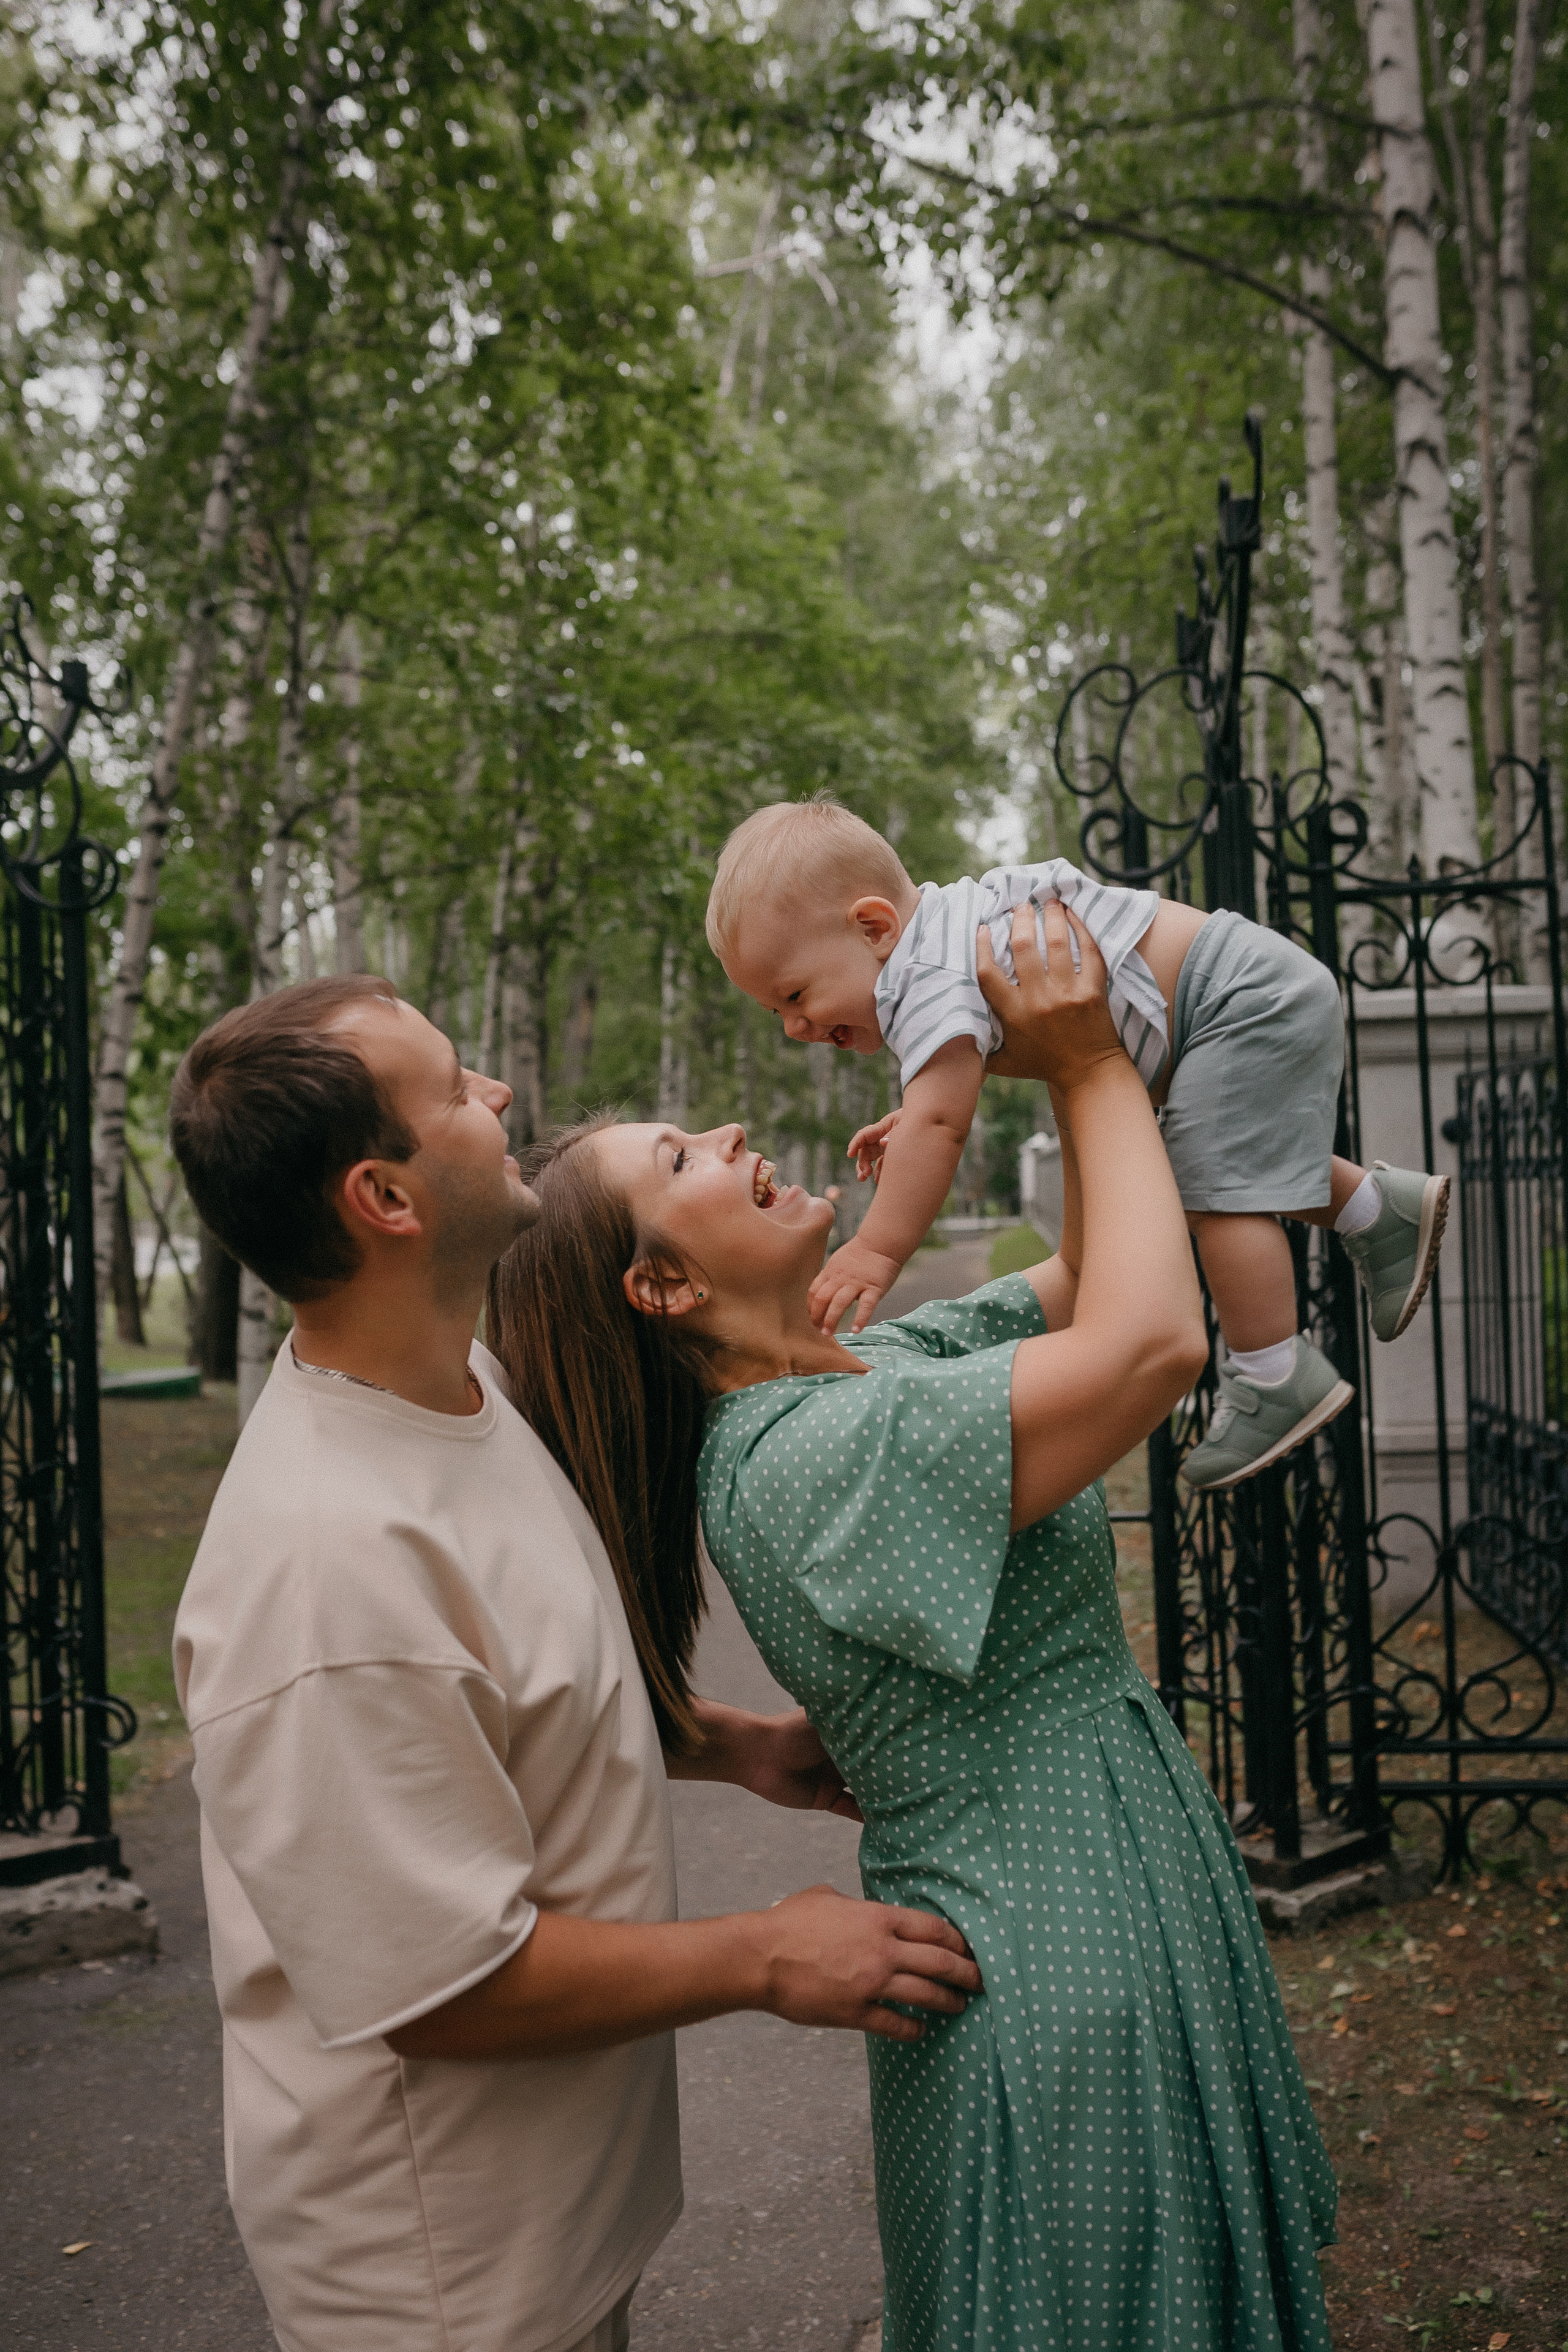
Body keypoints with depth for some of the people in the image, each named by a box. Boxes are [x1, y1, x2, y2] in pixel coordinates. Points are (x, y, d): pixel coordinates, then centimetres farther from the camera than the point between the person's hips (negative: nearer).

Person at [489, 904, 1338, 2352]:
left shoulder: (888, 1358, 5)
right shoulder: (796, 1458, -26)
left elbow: (1091, 1281, 13)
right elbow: (1152, 1341, -31)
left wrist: (1070, 1070, -2)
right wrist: (1093, 1065, -18)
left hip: (1137, 1926, 9)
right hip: (1050, 1985, -9)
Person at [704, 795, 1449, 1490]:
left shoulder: (932, 978, -25)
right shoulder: (947, 932, 8)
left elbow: (939, 1125, -32)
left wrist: (877, 1250, -27)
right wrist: (917, 1119, 14)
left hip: (1243, 1002, -11)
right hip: (1256, 998, 11)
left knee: (1218, 1191, -12)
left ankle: (1276, 1381, -5)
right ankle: (1380, 1206, 36)